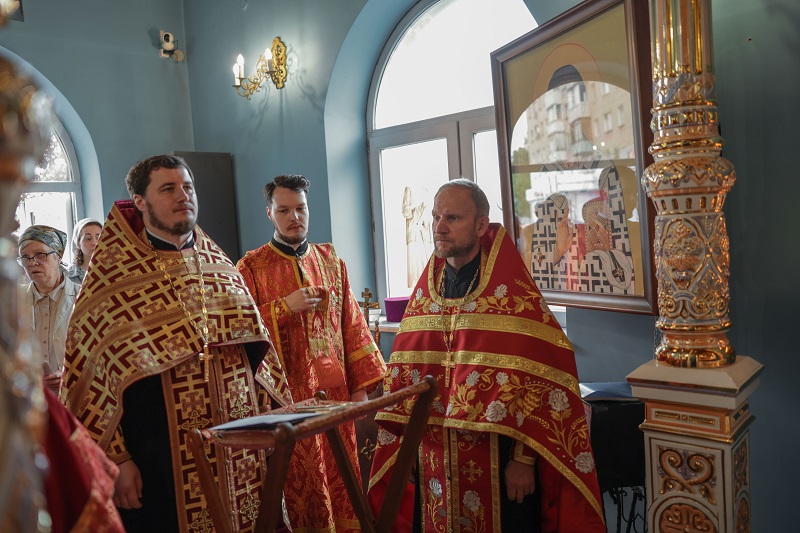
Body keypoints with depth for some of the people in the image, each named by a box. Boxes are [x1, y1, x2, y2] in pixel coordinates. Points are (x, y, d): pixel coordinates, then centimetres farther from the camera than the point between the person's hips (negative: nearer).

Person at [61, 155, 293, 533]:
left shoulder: (219, 265, 8)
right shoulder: (112, 272, -6)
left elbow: (254, 345, 12)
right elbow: (89, 370, -7)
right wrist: (115, 458, -10)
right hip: (161, 458, -4)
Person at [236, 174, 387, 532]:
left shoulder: (331, 261, 9)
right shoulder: (251, 267, -2)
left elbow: (352, 325, 8)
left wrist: (361, 383, 4)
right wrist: (284, 307, -16)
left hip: (334, 389, 3)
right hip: (285, 394, -3)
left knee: (340, 475, 9)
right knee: (298, 480, 4)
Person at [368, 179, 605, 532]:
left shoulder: (514, 296, -13)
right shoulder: (423, 295, 4)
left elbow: (539, 382, -14)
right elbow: (402, 380, 8)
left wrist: (524, 459, -14)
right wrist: (404, 446, 7)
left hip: (496, 464, -5)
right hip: (432, 463, 5)